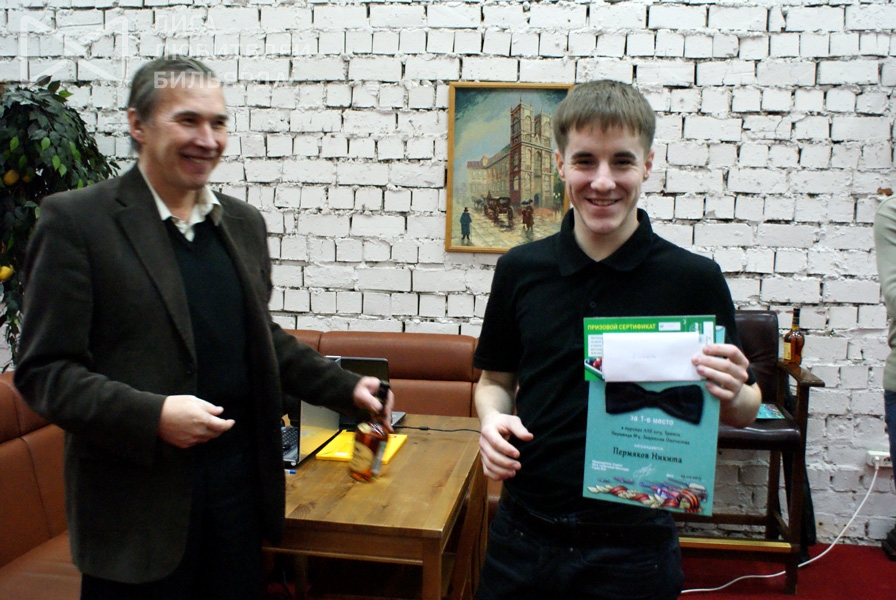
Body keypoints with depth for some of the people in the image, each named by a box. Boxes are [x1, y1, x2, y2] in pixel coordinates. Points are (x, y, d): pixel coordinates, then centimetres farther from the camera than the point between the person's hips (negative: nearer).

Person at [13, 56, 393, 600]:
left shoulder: (245, 222, 9)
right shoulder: (75, 220, -8)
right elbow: (43, 370, -10)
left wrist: (347, 388, 8)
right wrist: (151, 415, -23)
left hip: (241, 485, 5)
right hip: (139, 501, -5)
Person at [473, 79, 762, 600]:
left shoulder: (695, 279, -8)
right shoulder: (520, 269, -1)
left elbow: (745, 412, 1)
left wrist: (734, 395, -20)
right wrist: (493, 418, -10)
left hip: (633, 544, -2)